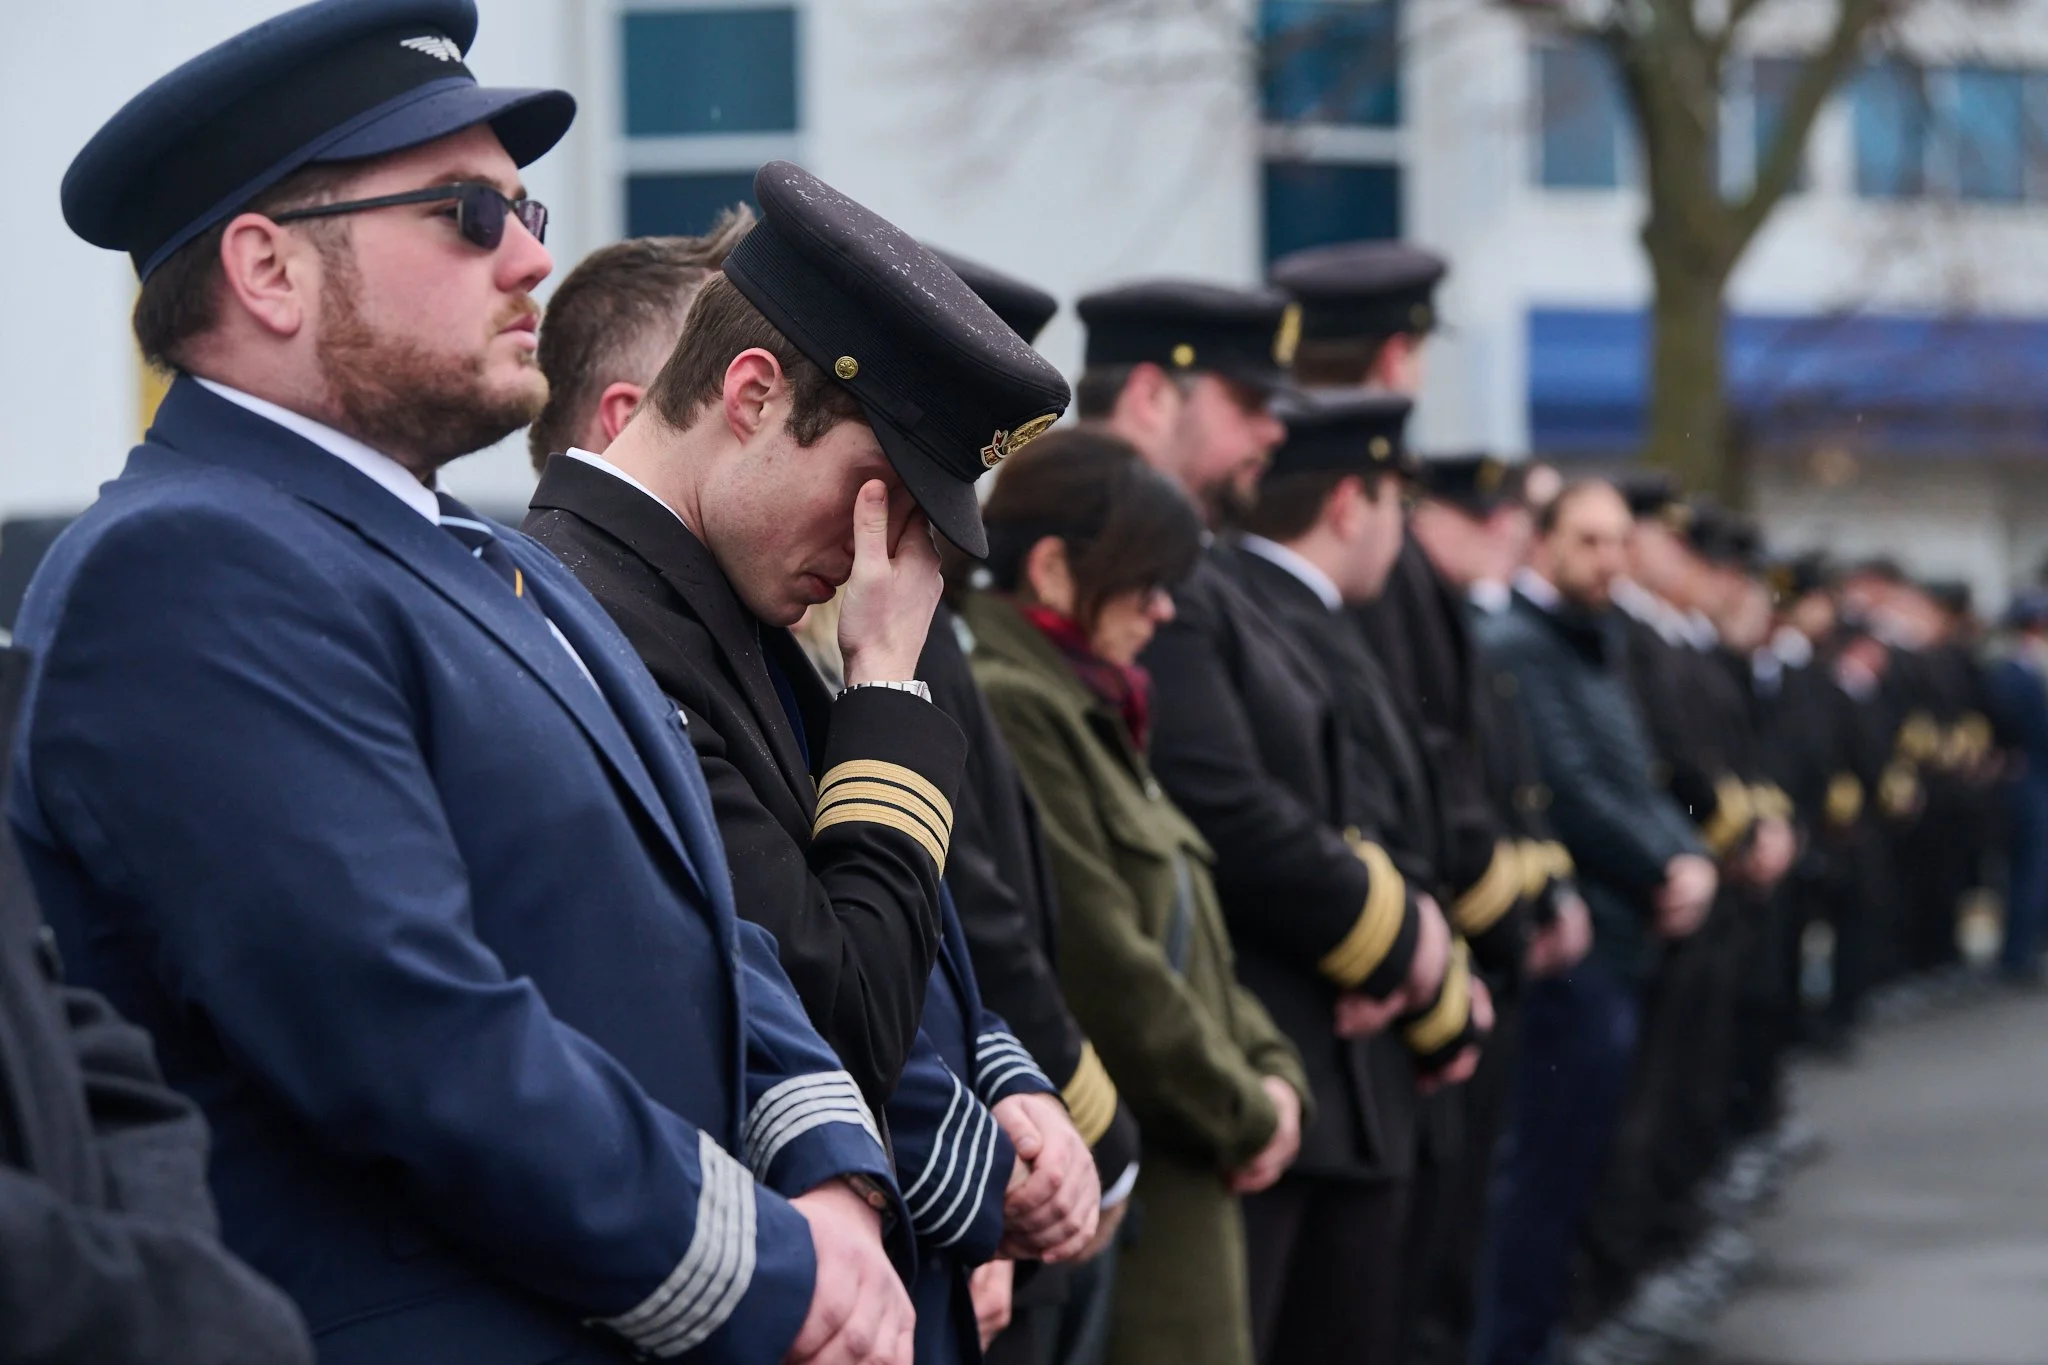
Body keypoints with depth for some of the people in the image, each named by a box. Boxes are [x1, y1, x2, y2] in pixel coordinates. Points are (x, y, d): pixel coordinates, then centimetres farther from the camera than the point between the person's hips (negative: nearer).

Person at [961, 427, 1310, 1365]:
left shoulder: (1090, 712, 17)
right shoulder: (1007, 710, -15)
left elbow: (1183, 934, 20)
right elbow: (1098, 965, -19)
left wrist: (1271, 1072, 4)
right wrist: (1244, 1114, -8)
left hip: (1174, 1182, 10)